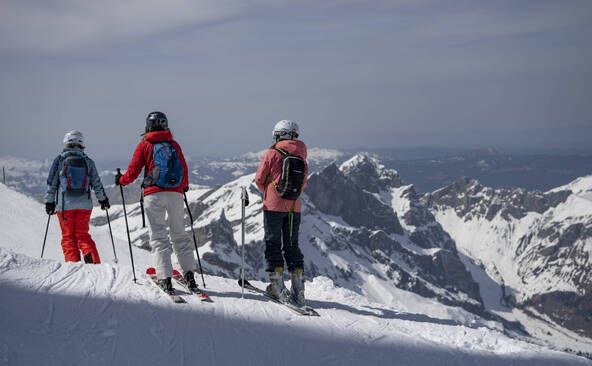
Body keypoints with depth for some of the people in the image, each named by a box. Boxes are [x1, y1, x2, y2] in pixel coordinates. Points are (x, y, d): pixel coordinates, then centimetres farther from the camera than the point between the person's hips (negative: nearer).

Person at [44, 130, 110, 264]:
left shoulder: (59, 160, -1)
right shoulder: (88, 161, 3)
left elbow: (51, 183, 0)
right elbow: (96, 183, 8)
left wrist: (49, 202, 8)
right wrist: (103, 199, 21)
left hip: (65, 205, -2)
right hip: (84, 204, 2)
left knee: (68, 237, 8)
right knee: (83, 235, 9)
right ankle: (94, 261, -9)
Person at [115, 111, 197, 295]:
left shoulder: (145, 145, 3)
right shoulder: (174, 145, 11)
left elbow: (133, 171, 2)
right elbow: (184, 170, 16)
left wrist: (121, 180, 22)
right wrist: (184, 186, 36)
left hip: (154, 194, -3)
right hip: (175, 194, 3)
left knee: (158, 236, -2)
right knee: (179, 234, 11)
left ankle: (165, 278, -11)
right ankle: (189, 274, 5)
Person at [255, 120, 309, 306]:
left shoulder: (271, 154, -8)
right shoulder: (301, 157, 5)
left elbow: (259, 180, -2)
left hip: (274, 207, -4)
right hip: (294, 208, 4)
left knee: (273, 243, 4)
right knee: (292, 245, 10)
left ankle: (277, 286, -1)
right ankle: (298, 289, 5)